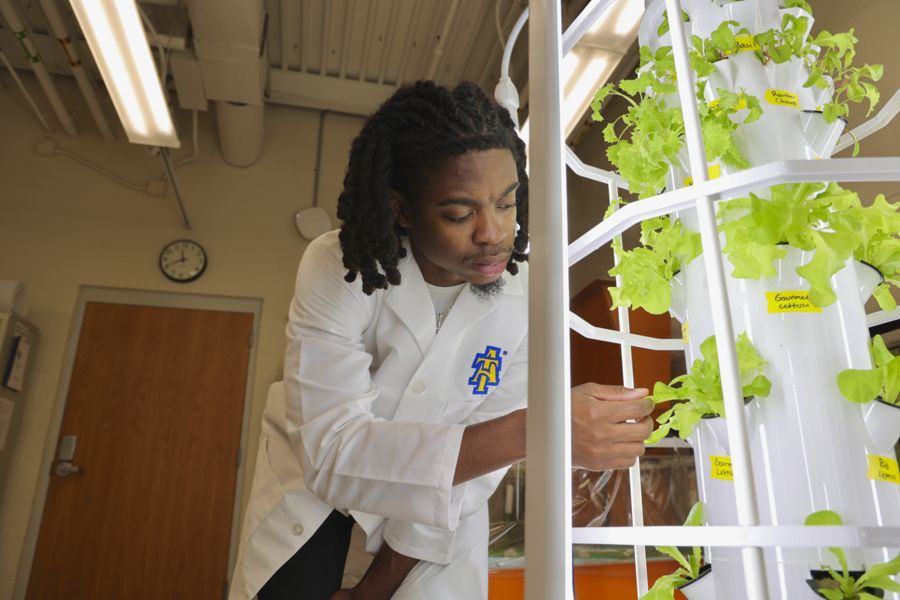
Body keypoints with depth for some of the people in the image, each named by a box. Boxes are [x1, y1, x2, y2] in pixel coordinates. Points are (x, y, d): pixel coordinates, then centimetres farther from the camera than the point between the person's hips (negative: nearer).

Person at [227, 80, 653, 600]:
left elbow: (477, 458, -16)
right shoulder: (338, 270, -26)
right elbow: (333, 451, -34)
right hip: (316, 482, 0)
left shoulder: (527, 296, -22)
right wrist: (531, 430, -45)